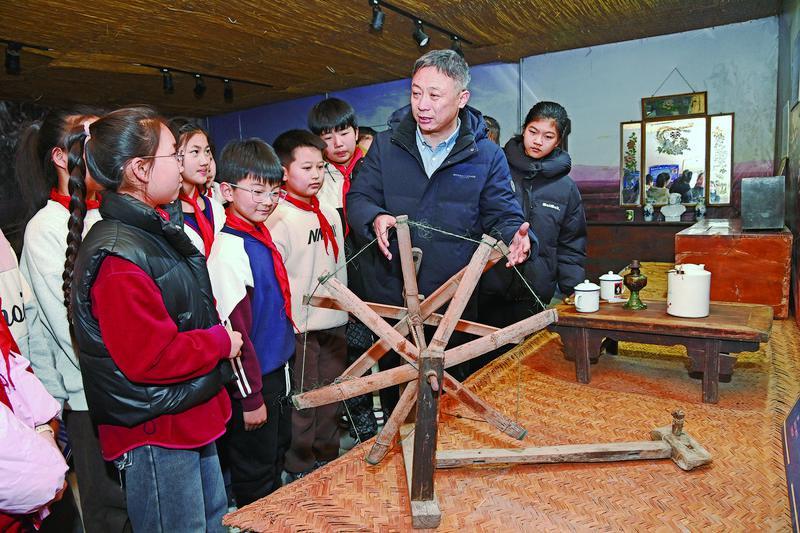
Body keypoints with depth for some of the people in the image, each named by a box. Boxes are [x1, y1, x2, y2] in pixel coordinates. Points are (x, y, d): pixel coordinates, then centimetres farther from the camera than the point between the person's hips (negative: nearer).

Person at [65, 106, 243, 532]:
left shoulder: (154, 231, 8)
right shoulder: (118, 259, -24)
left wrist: (218, 335, 2)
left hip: (191, 419, 10)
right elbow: (152, 357, -27)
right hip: (155, 437, -10)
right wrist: (222, 343, -14)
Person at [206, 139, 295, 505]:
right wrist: (251, 396, -18)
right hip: (252, 379, -9)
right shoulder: (229, 249, -23)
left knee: (278, 453, 26)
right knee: (255, 475, 11)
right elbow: (234, 330, -23)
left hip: (277, 370, 9)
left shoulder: (262, 235, 3)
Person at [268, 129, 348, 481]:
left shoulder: (329, 213, 11)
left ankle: (328, 461, 35)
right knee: (301, 401, 6)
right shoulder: (278, 218, -13)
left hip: (334, 322, 7)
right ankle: (299, 471, 24)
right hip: (300, 328, -7)